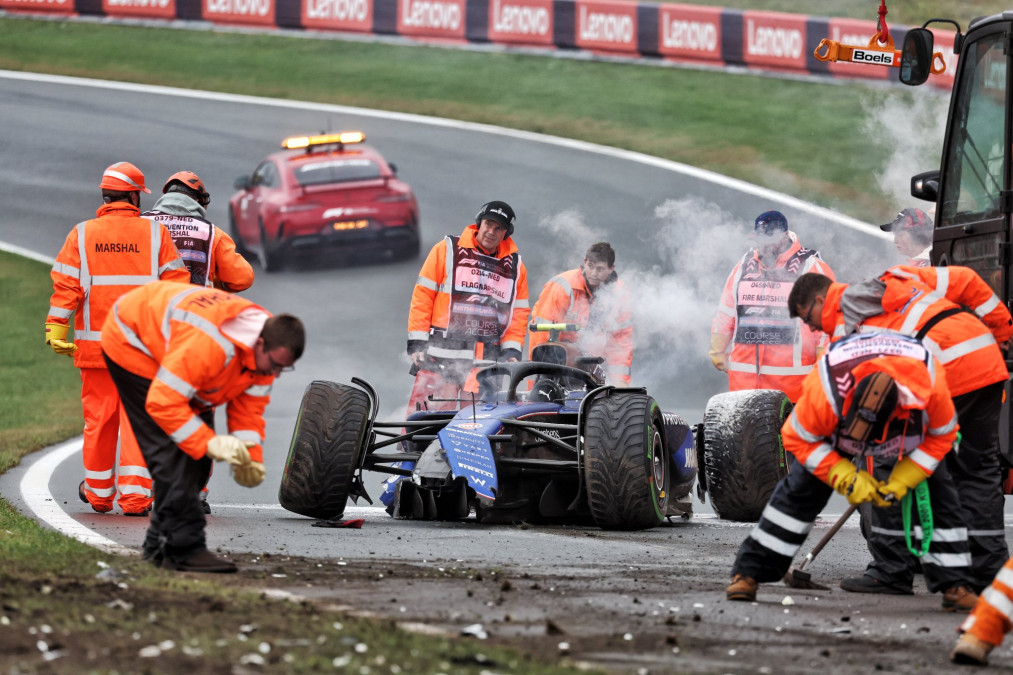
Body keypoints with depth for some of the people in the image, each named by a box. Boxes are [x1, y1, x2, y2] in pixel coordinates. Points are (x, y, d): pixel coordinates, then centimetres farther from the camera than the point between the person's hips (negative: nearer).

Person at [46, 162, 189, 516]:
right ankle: (135, 494, -6)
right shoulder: (155, 234, 0)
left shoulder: (82, 235, 1)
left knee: (99, 417, 11)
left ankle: (98, 493, 22)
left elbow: (66, 286, -4)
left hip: (95, 342, 1)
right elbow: (176, 284, 0)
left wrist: (56, 329, -3)